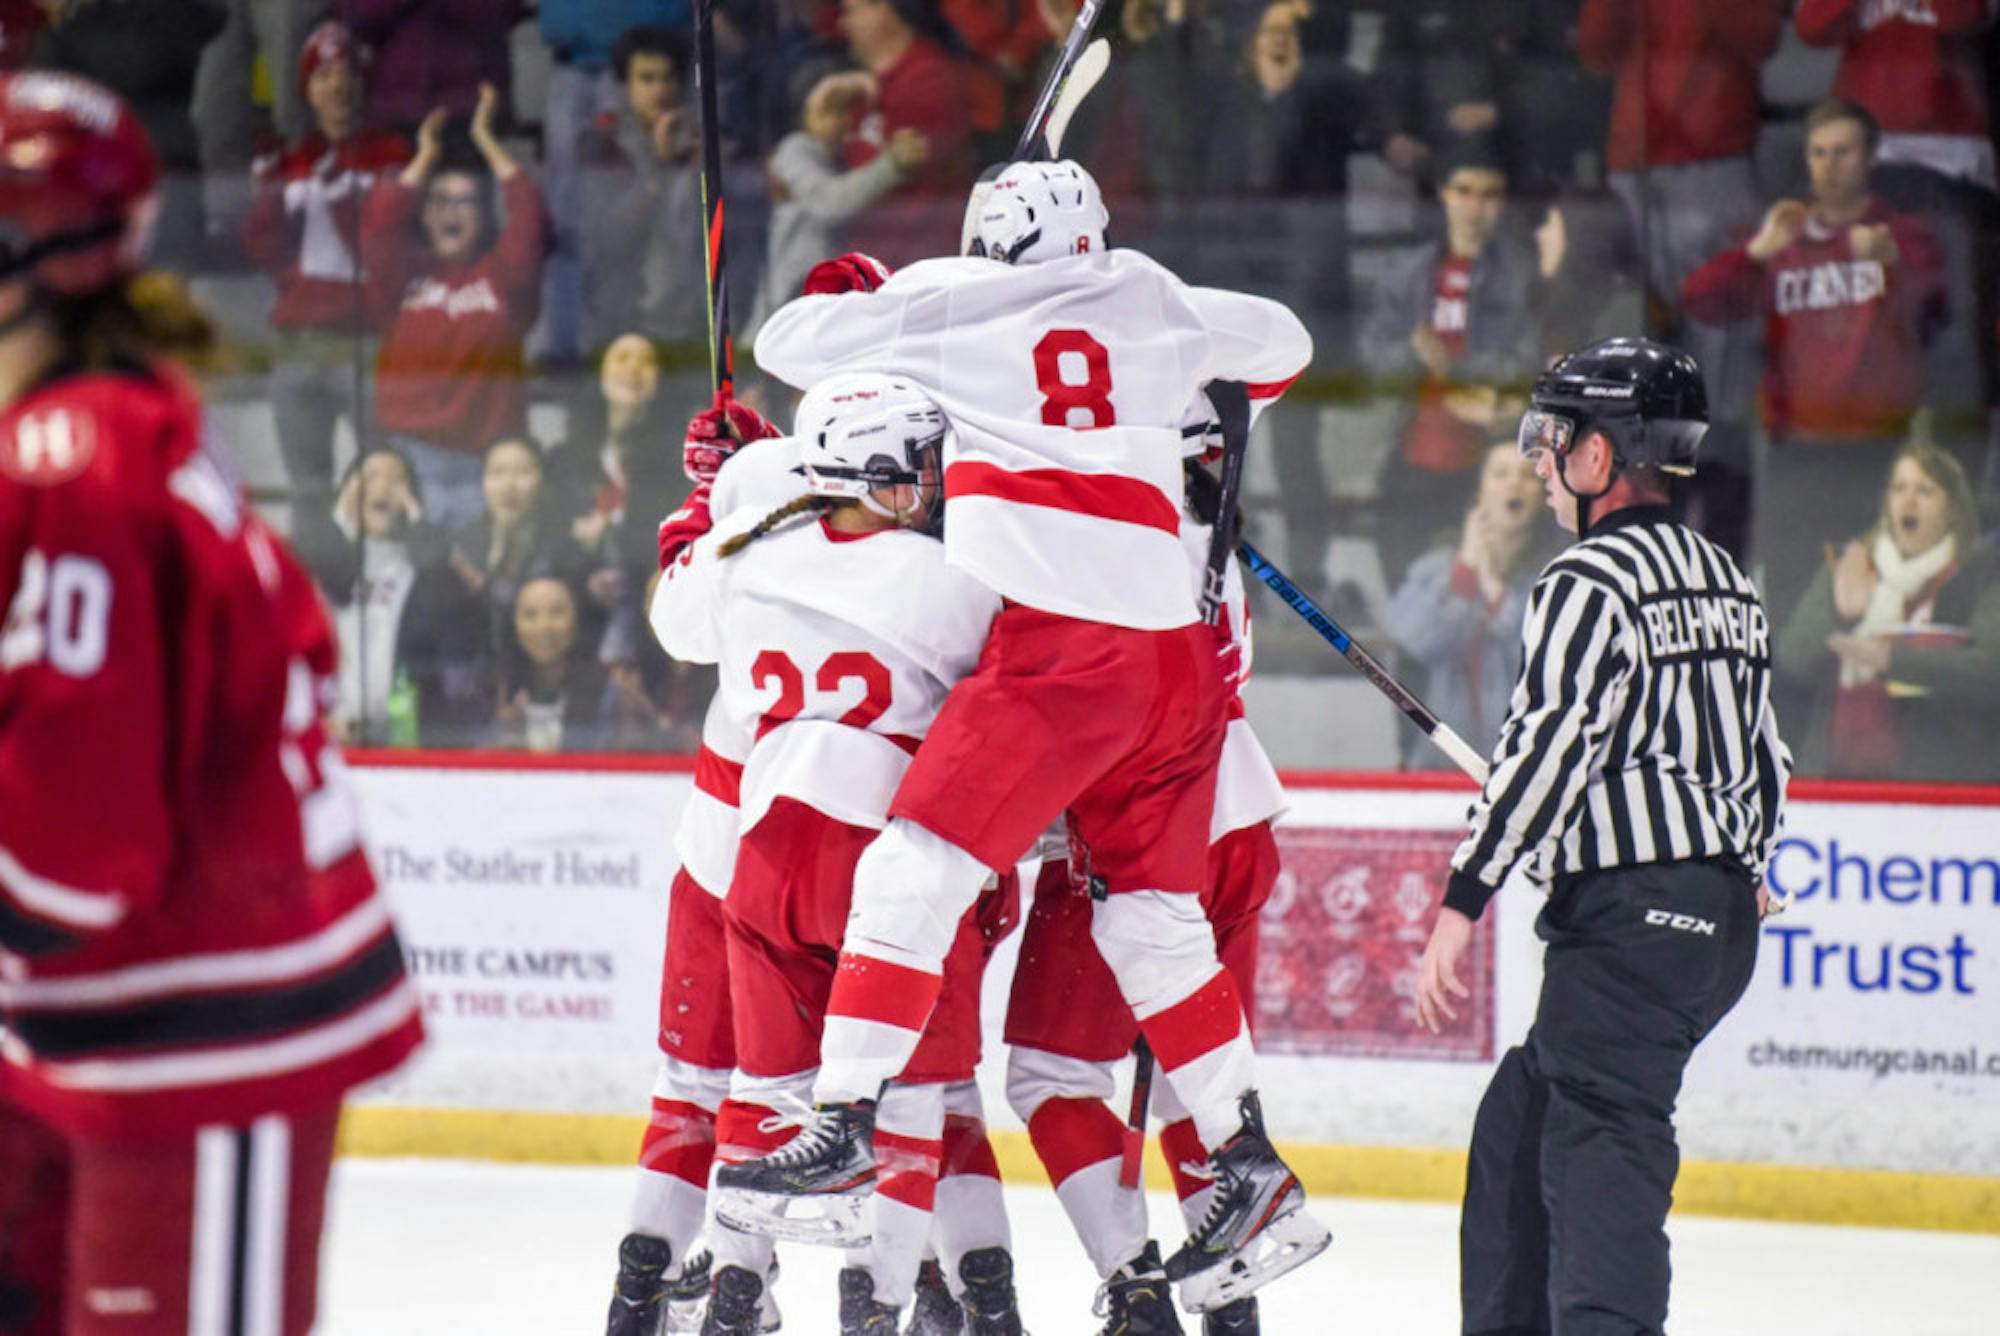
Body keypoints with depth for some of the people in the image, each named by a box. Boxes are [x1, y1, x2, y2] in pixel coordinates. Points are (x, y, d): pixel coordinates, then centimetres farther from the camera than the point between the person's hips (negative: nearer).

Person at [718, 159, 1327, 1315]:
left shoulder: (951, 300, 5)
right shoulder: (1157, 305, 18)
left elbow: (788, 343, 13)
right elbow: (1282, 347, 34)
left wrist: (859, 293, 32)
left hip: (1061, 649, -6)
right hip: (1175, 651, 6)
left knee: (916, 870, -8)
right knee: (1153, 922, 15)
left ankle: (844, 1128, -19)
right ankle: (1255, 1176, 15)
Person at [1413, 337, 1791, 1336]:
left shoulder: (1591, 581, -11)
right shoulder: (1726, 582, 18)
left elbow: (1546, 746, -20)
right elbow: (1764, 759, 23)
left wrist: (1463, 901, -21)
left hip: (1631, 912, -9)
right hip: (1723, 917, 9)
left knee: (1599, 1142, -17)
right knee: (1520, 1120, 18)